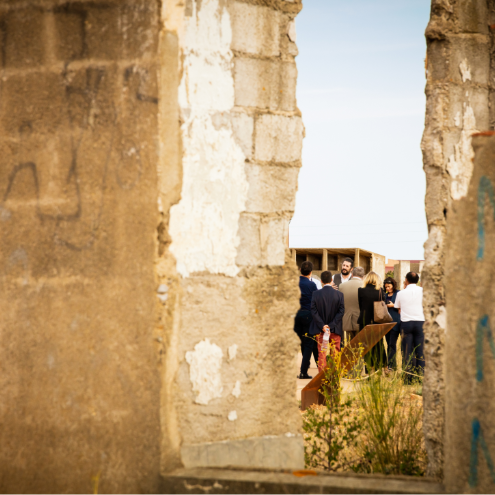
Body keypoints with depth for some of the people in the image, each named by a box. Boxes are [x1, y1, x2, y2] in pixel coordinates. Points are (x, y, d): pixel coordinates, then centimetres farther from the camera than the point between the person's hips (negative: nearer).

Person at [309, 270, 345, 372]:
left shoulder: (316, 294, -6)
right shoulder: (339, 294, -6)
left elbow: (313, 311, -9)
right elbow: (341, 312, -10)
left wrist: (322, 326, -10)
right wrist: (331, 325, -10)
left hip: (320, 329, 0)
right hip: (335, 330, 0)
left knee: (321, 353, 7)